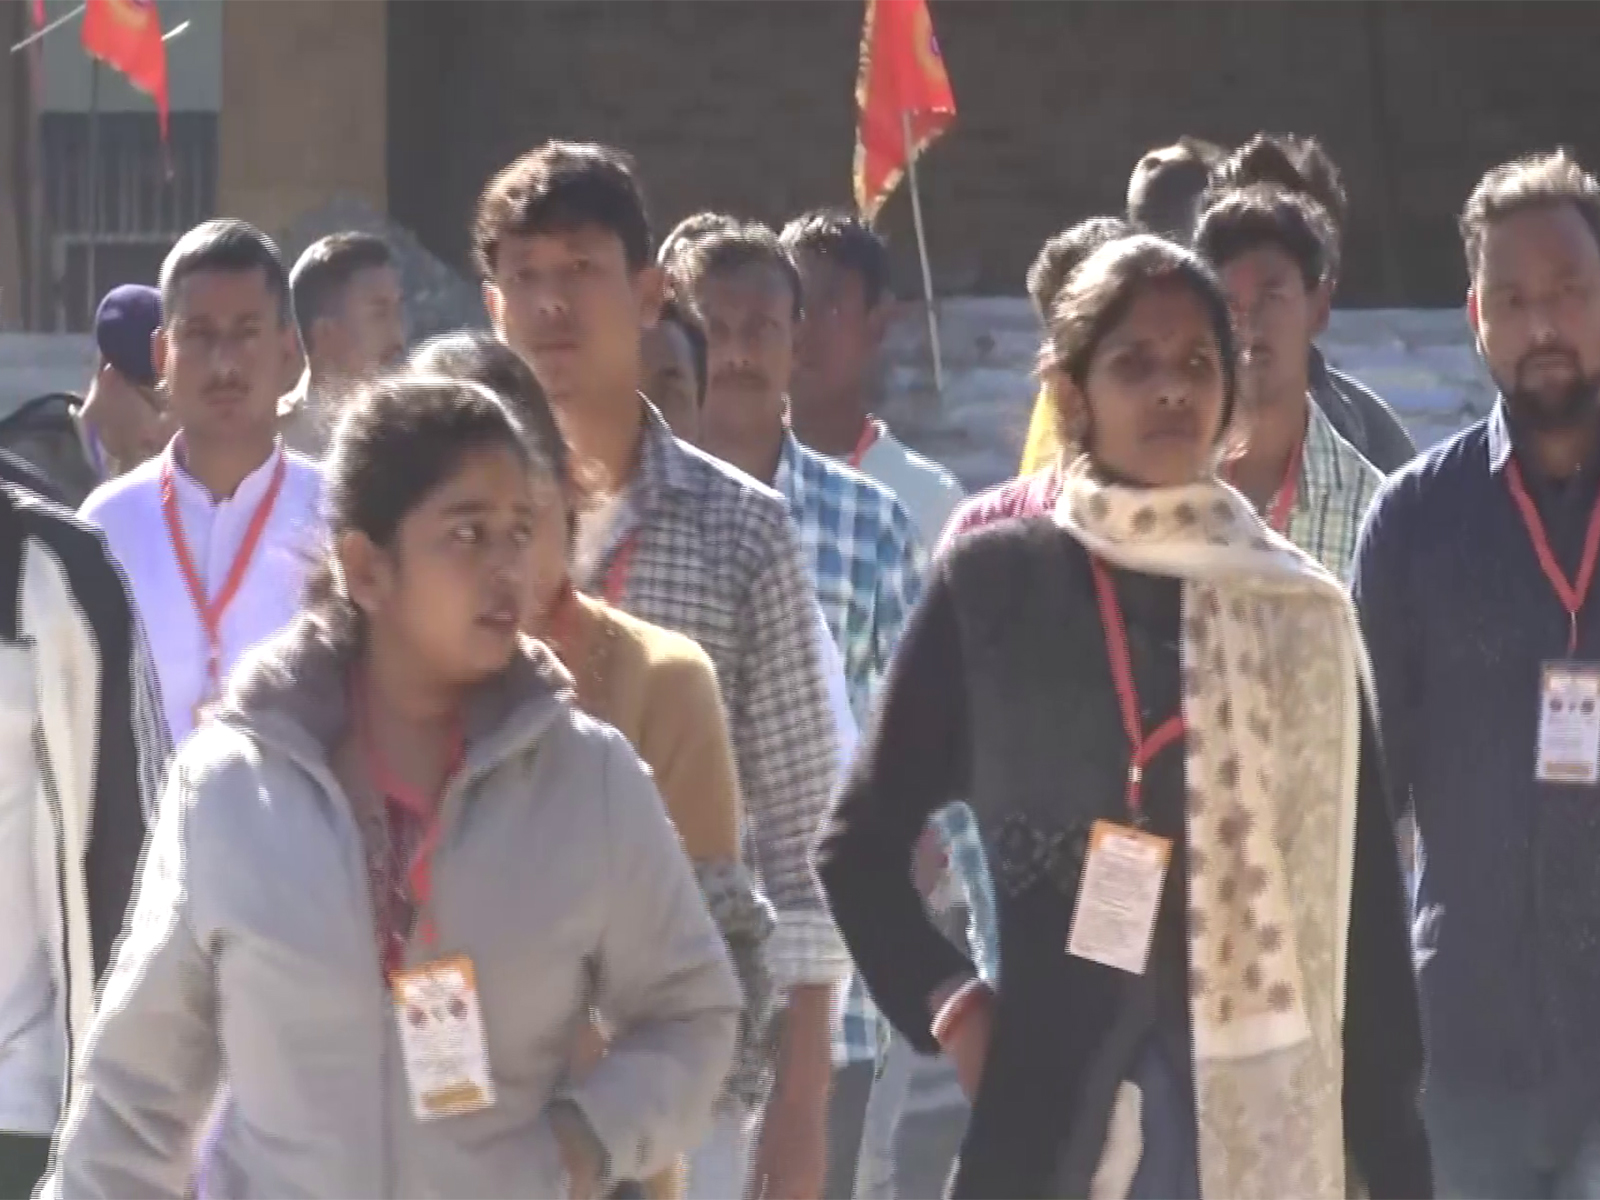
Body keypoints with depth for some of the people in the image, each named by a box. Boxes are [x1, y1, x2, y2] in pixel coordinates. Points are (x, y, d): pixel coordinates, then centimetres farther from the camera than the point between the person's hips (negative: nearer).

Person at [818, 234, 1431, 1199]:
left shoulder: (1303, 614, 7)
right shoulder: (995, 588, 4)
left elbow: (1363, 909, 7)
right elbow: (861, 848, 12)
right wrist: (952, 1008, -1)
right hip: (1049, 1119, -1)